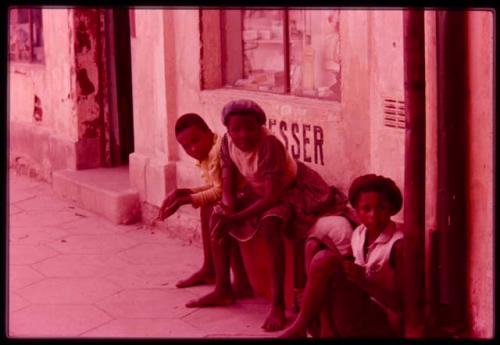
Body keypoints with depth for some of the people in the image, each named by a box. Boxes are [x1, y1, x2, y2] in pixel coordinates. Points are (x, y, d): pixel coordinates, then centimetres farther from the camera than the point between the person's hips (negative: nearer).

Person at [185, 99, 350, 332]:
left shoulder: (270, 145, -32)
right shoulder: (228, 143, -13)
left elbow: (273, 197, -35)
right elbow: (228, 186, -7)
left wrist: (235, 219, -39)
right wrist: (229, 213, -27)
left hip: (291, 190, -8)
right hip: (258, 190, 8)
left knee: (270, 224, -35)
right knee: (218, 214, -5)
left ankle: (278, 305, -32)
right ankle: (222, 290, 4)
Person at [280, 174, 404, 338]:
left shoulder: (399, 244, -13)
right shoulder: (358, 234, 8)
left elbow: (402, 302, -15)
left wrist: (365, 282, -26)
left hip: (385, 323, -8)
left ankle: (299, 329, -9)